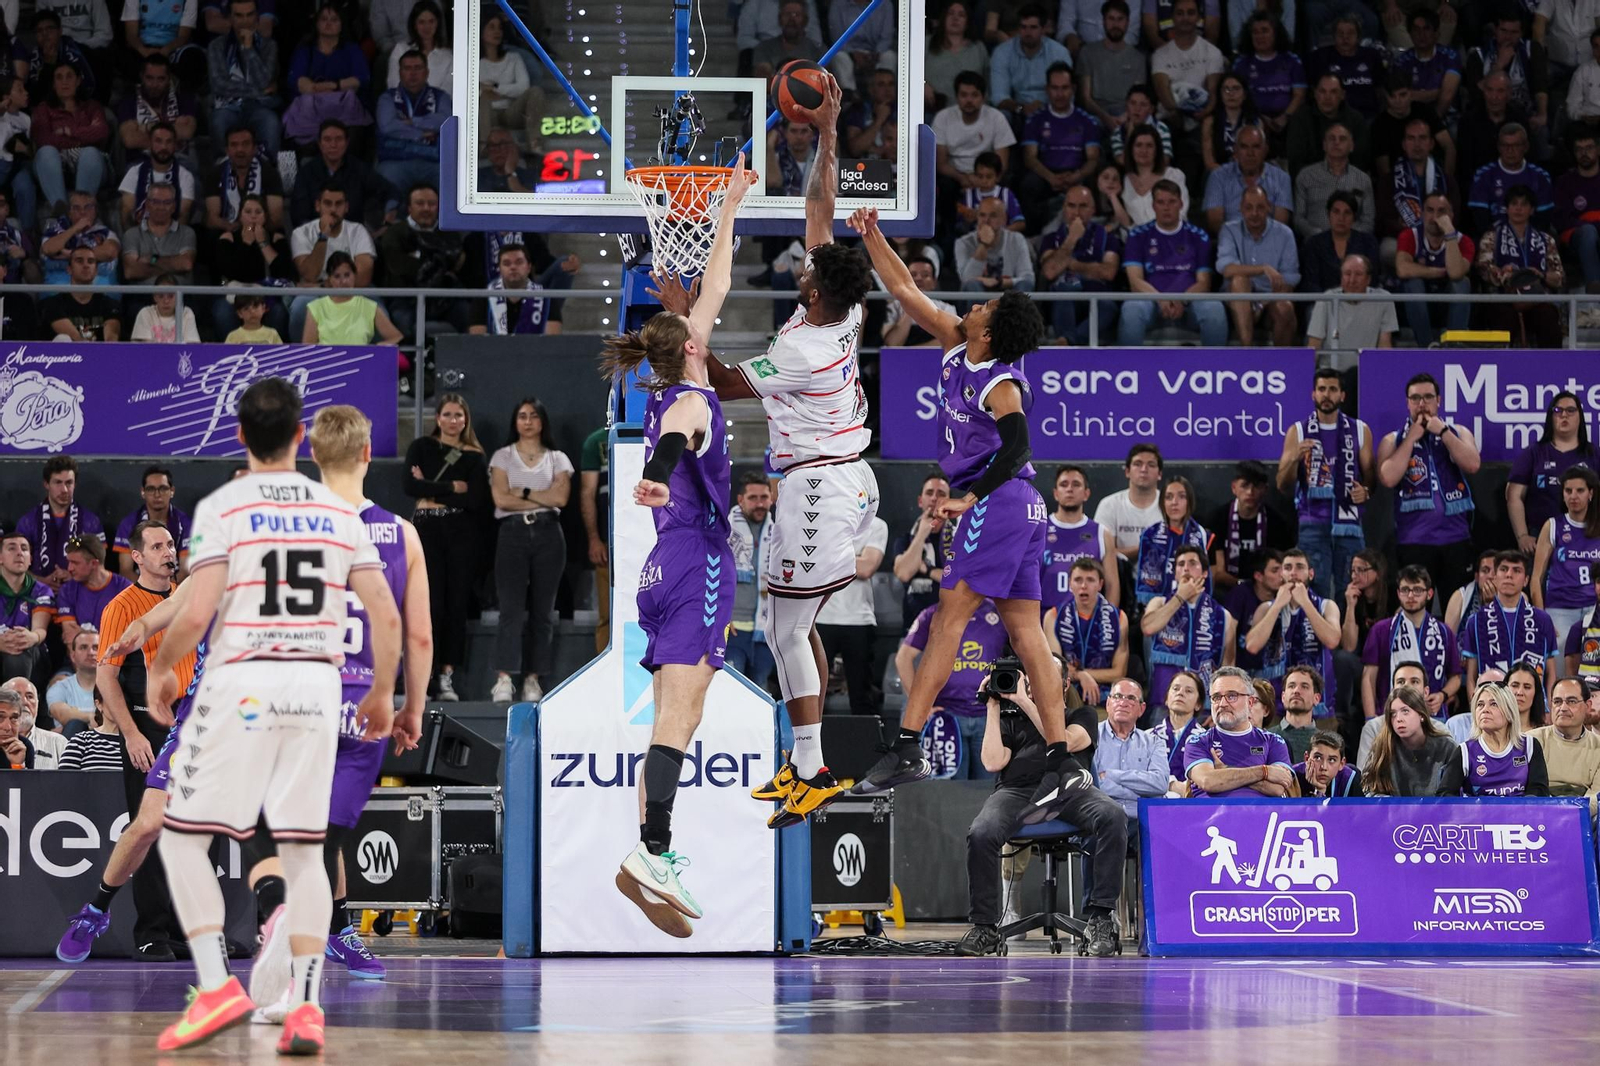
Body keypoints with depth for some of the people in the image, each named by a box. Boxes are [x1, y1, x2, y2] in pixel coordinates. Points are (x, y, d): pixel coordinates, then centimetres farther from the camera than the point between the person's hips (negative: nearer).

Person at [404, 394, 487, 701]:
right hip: (426, 530, -1)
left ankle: (447, 676, 5)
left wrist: (431, 492, -7)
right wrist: (453, 488, -6)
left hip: (459, 534, 1)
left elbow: (477, 500, -6)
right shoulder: (421, 447, 8)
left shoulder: (474, 456, 7)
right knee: (430, 604, -8)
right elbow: (411, 486, -7)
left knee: (456, 605, 0)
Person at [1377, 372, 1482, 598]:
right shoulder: (1393, 441, 8)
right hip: (1414, 540, -2)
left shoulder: (1458, 433, 13)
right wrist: (1412, 438, -6)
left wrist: (1442, 432, -6)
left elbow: (1472, 465, -6)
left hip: (1456, 537, 2)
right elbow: (1388, 478, -10)